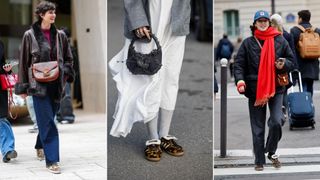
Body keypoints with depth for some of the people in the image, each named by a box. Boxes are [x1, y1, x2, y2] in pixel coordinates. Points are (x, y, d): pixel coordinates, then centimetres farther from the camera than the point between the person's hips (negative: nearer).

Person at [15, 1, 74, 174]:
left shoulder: (60, 35, 7)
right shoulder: (30, 35, -3)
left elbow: (68, 59, 17)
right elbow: (24, 62, 1)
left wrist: (65, 73, -2)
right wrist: (23, 87, -1)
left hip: (56, 85, 4)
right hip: (39, 85, -4)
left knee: (46, 120, 15)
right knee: (47, 122, -10)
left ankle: (40, 146, 40)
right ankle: (51, 160, -8)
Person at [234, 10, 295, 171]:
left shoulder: (280, 41, 6)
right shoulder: (248, 43, 3)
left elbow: (291, 61, 13)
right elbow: (239, 64, -1)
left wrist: (283, 65, -9)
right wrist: (240, 81, -17)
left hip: (276, 87, 0)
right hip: (255, 89, 0)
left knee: (276, 122, -12)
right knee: (257, 127, 5)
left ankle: (271, 152, 14)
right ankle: (259, 161, 15)